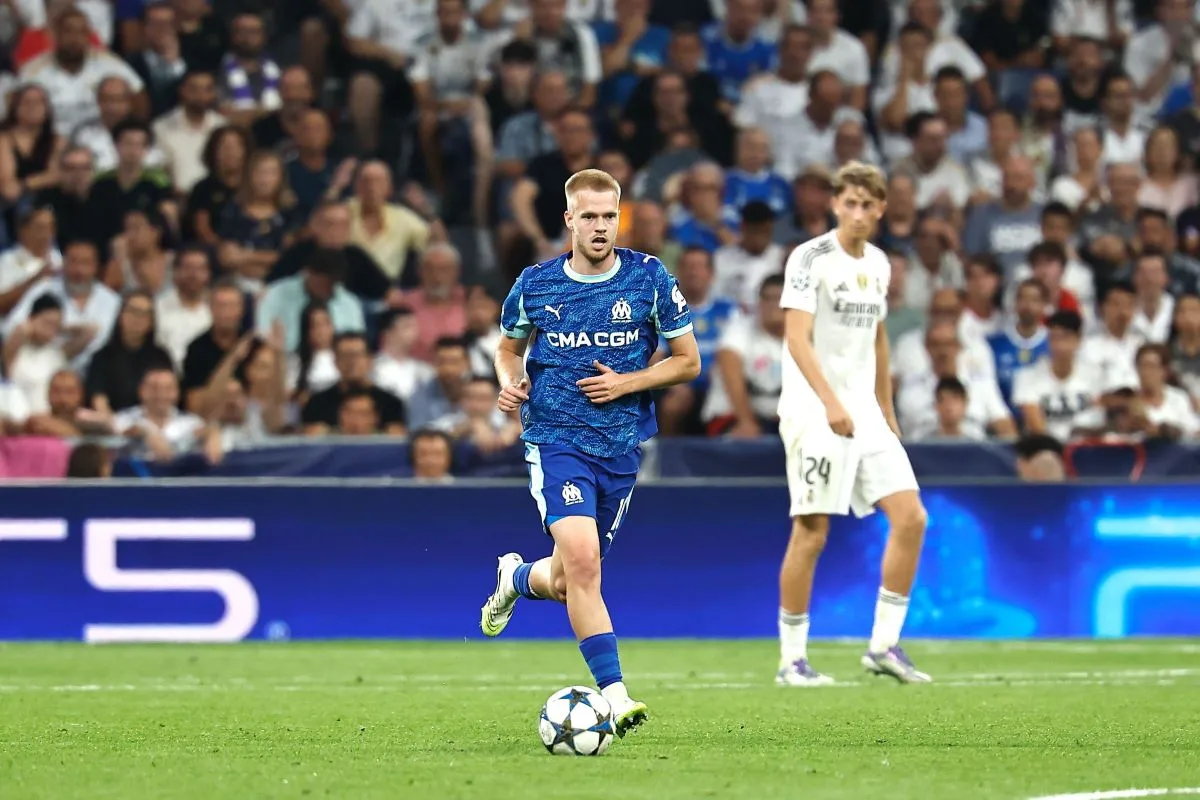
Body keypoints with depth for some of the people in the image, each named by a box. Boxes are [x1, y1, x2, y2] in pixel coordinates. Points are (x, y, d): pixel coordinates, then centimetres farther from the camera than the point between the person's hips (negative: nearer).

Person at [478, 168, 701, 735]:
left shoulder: (650, 279, -2)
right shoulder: (535, 285, -1)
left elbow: (688, 360, 4)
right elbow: (508, 348, 17)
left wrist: (625, 383, -11)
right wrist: (511, 384, -5)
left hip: (621, 447, 2)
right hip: (555, 439, -2)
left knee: (563, 584, 10)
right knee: (582, 559, -23)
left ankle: (516, 577, 47)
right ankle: (614, 695, -22)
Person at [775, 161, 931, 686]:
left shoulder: (878, 264, 13)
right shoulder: (811, 258, -9)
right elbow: (797, 338, -18)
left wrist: (887, 412, 23)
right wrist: (830, 401, -29)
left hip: (865, 413, 7)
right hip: (813, 411, -7)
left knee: (910, 517, -3)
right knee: (811, 533, -7)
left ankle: (884, 645, 5)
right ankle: (792, 660, 2)